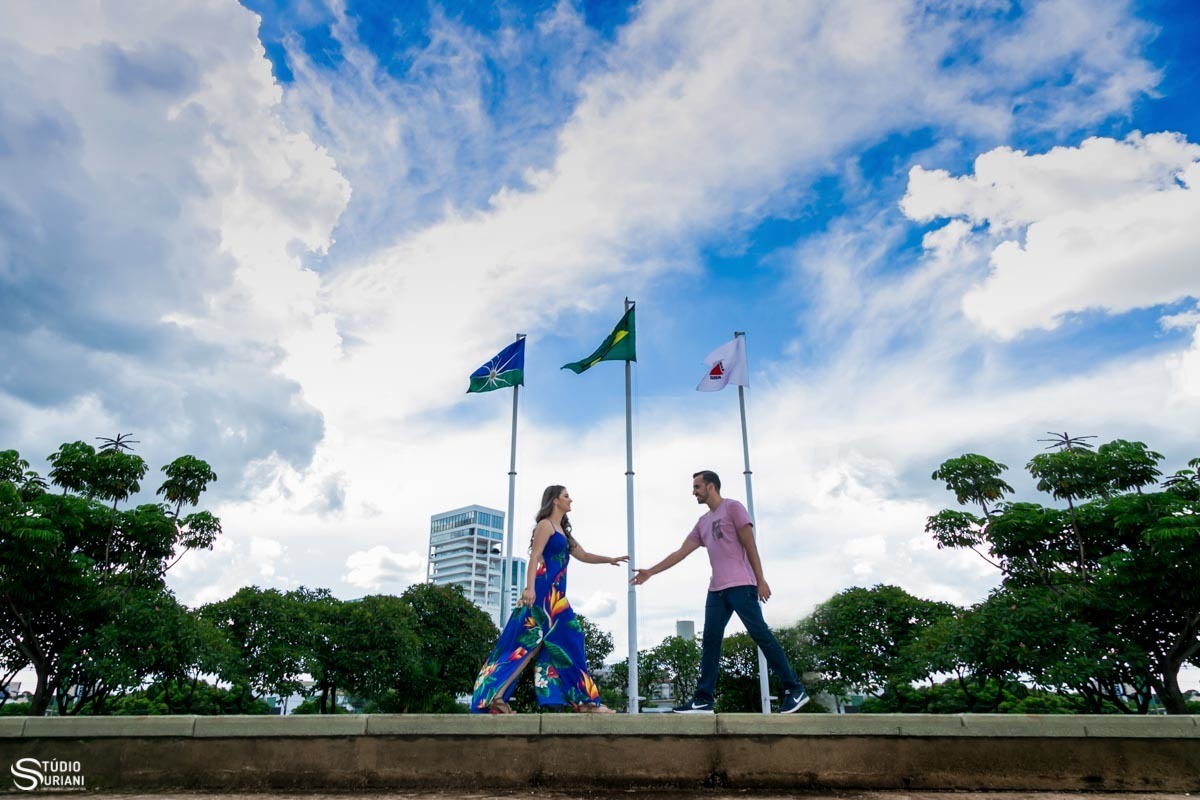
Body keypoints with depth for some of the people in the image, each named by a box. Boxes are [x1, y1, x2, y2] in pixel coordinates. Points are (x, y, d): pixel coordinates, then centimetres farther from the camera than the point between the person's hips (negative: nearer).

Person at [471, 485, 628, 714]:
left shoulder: (563, 531, 24)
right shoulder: (545, 525, -3)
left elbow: (583, 556, 30)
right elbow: (534, 557, -15)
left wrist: (609, 560, 22)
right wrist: (530, 588, -26)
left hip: (556, 595, 10)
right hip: (542, 592, -10)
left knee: (567, 643, 5)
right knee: (525, 642, -10)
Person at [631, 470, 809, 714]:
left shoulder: (733, 507, 1)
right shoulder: (703, 522, 20)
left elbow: (749, 544, -5)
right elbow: (680, 553, 21)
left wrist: (760, 580, -11)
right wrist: (650, 572, 18)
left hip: (740, 585, -7)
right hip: (717, 589, 7)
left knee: (761, 634, -7)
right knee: (710, 641, 0)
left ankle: (794, 690, 2)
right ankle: (703, 699, 1)